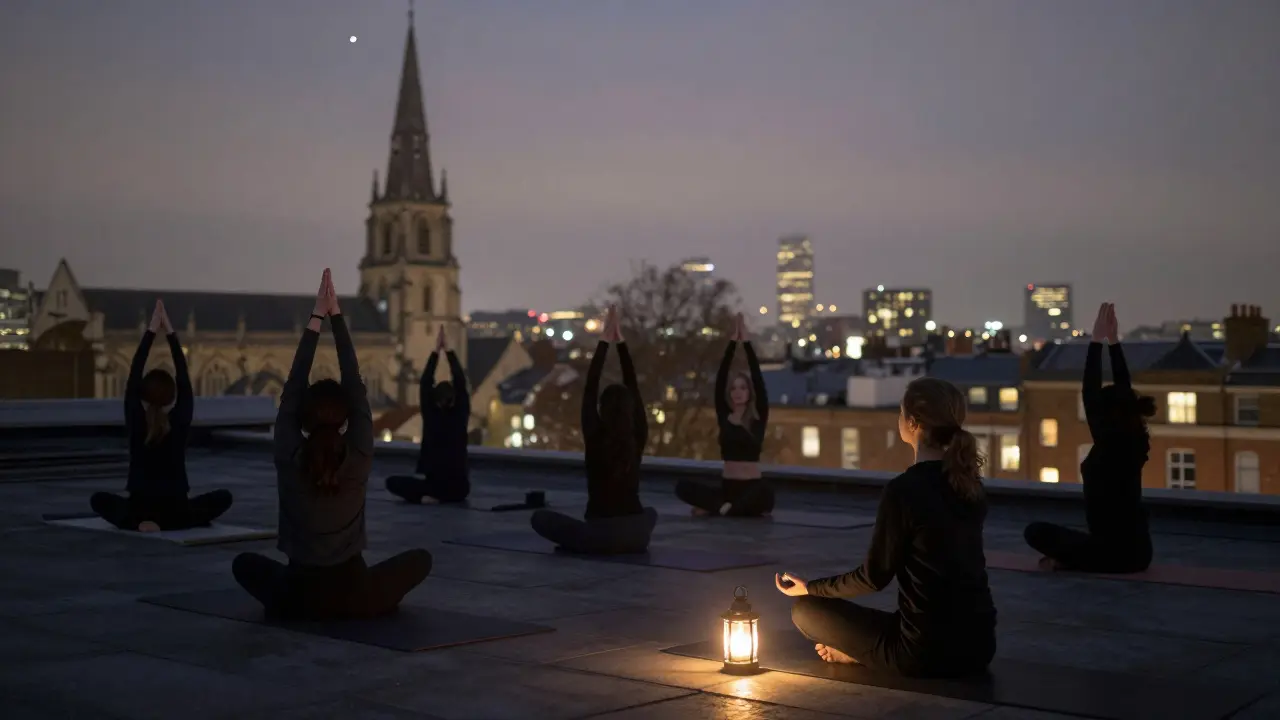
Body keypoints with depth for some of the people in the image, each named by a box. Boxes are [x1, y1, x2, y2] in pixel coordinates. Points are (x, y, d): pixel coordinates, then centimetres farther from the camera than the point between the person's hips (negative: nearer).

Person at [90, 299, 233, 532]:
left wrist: (151, 331, -2)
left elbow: (134, 374, -4)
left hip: (139, 508, -1)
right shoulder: (180, 423, -7)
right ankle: (167, 523, 6)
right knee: (223, 497, 24)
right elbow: (184, 377, -1)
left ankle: (136, 521, 0)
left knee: (98, 499, 28)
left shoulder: (135, 422, -7)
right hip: (176, 511, 1)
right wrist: (170, 332, 0)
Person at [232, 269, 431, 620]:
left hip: (299, 598, 0)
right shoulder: (358, 459, -10)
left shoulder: (289, 460, -11)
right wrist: (336, 316, -3)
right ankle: (377, 600, 16)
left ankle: (283, 603, 17)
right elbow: (356, 387, -5)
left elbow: (292, 389, -4)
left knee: (244, 563, 30)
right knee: (421, 558, 25)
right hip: (355, 597, 0)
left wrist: (315, 319, -4)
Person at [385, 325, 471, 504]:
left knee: (392, 482, 14)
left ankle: (425, 496, -7)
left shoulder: (431, 417, -8)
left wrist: (436, 351, 0)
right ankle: (441, 496, 12)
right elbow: (461, 383, -2)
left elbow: (425, 384, -3)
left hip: (434, 485, -4)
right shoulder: (460, 418, -5)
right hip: (458, 490, 4)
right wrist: (448, 350, 0)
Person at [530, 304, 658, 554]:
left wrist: (605, 341, -1)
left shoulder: (595, 438, -10)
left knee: (539, 518, 15)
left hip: (599, 536, -4)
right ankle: (634, 540, 20)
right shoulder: (638, 439, -2)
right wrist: (620, 341, 4)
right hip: (634, 535, 4)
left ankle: (590, 540, 7)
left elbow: (589, 389, -4)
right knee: (650, 513, 39)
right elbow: (634, 388, 4)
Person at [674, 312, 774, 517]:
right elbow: (720, 380, -2)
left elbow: (759, 380, -10)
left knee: (764, 494, -38)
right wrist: (732, 343, -7)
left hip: (753, 487, -3)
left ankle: (717, 508, -19)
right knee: (683, 487, -19)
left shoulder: (759, 418, -1)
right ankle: (742, 507, -16)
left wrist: (747, 343, -13)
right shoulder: (724, 417, 6)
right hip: (727, 487, 3)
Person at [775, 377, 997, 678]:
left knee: (806, 610, 8)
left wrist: (809, 587, 6)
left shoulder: (904, 489, -18)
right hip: (979, 645, 7)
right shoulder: (970, 483, 4)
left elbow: (875, 576, -8)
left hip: (928, 652, -7)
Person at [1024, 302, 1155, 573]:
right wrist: (1114, 341, 8)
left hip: (1116, 552, -8)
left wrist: (1097, 342, -14)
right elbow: (1124, 391, 9)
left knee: (1036, 532, 5)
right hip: (1137, 550, 8)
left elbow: (1089, 394, -17)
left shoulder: (1110, 443, -17)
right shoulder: (1136, 442, 4)